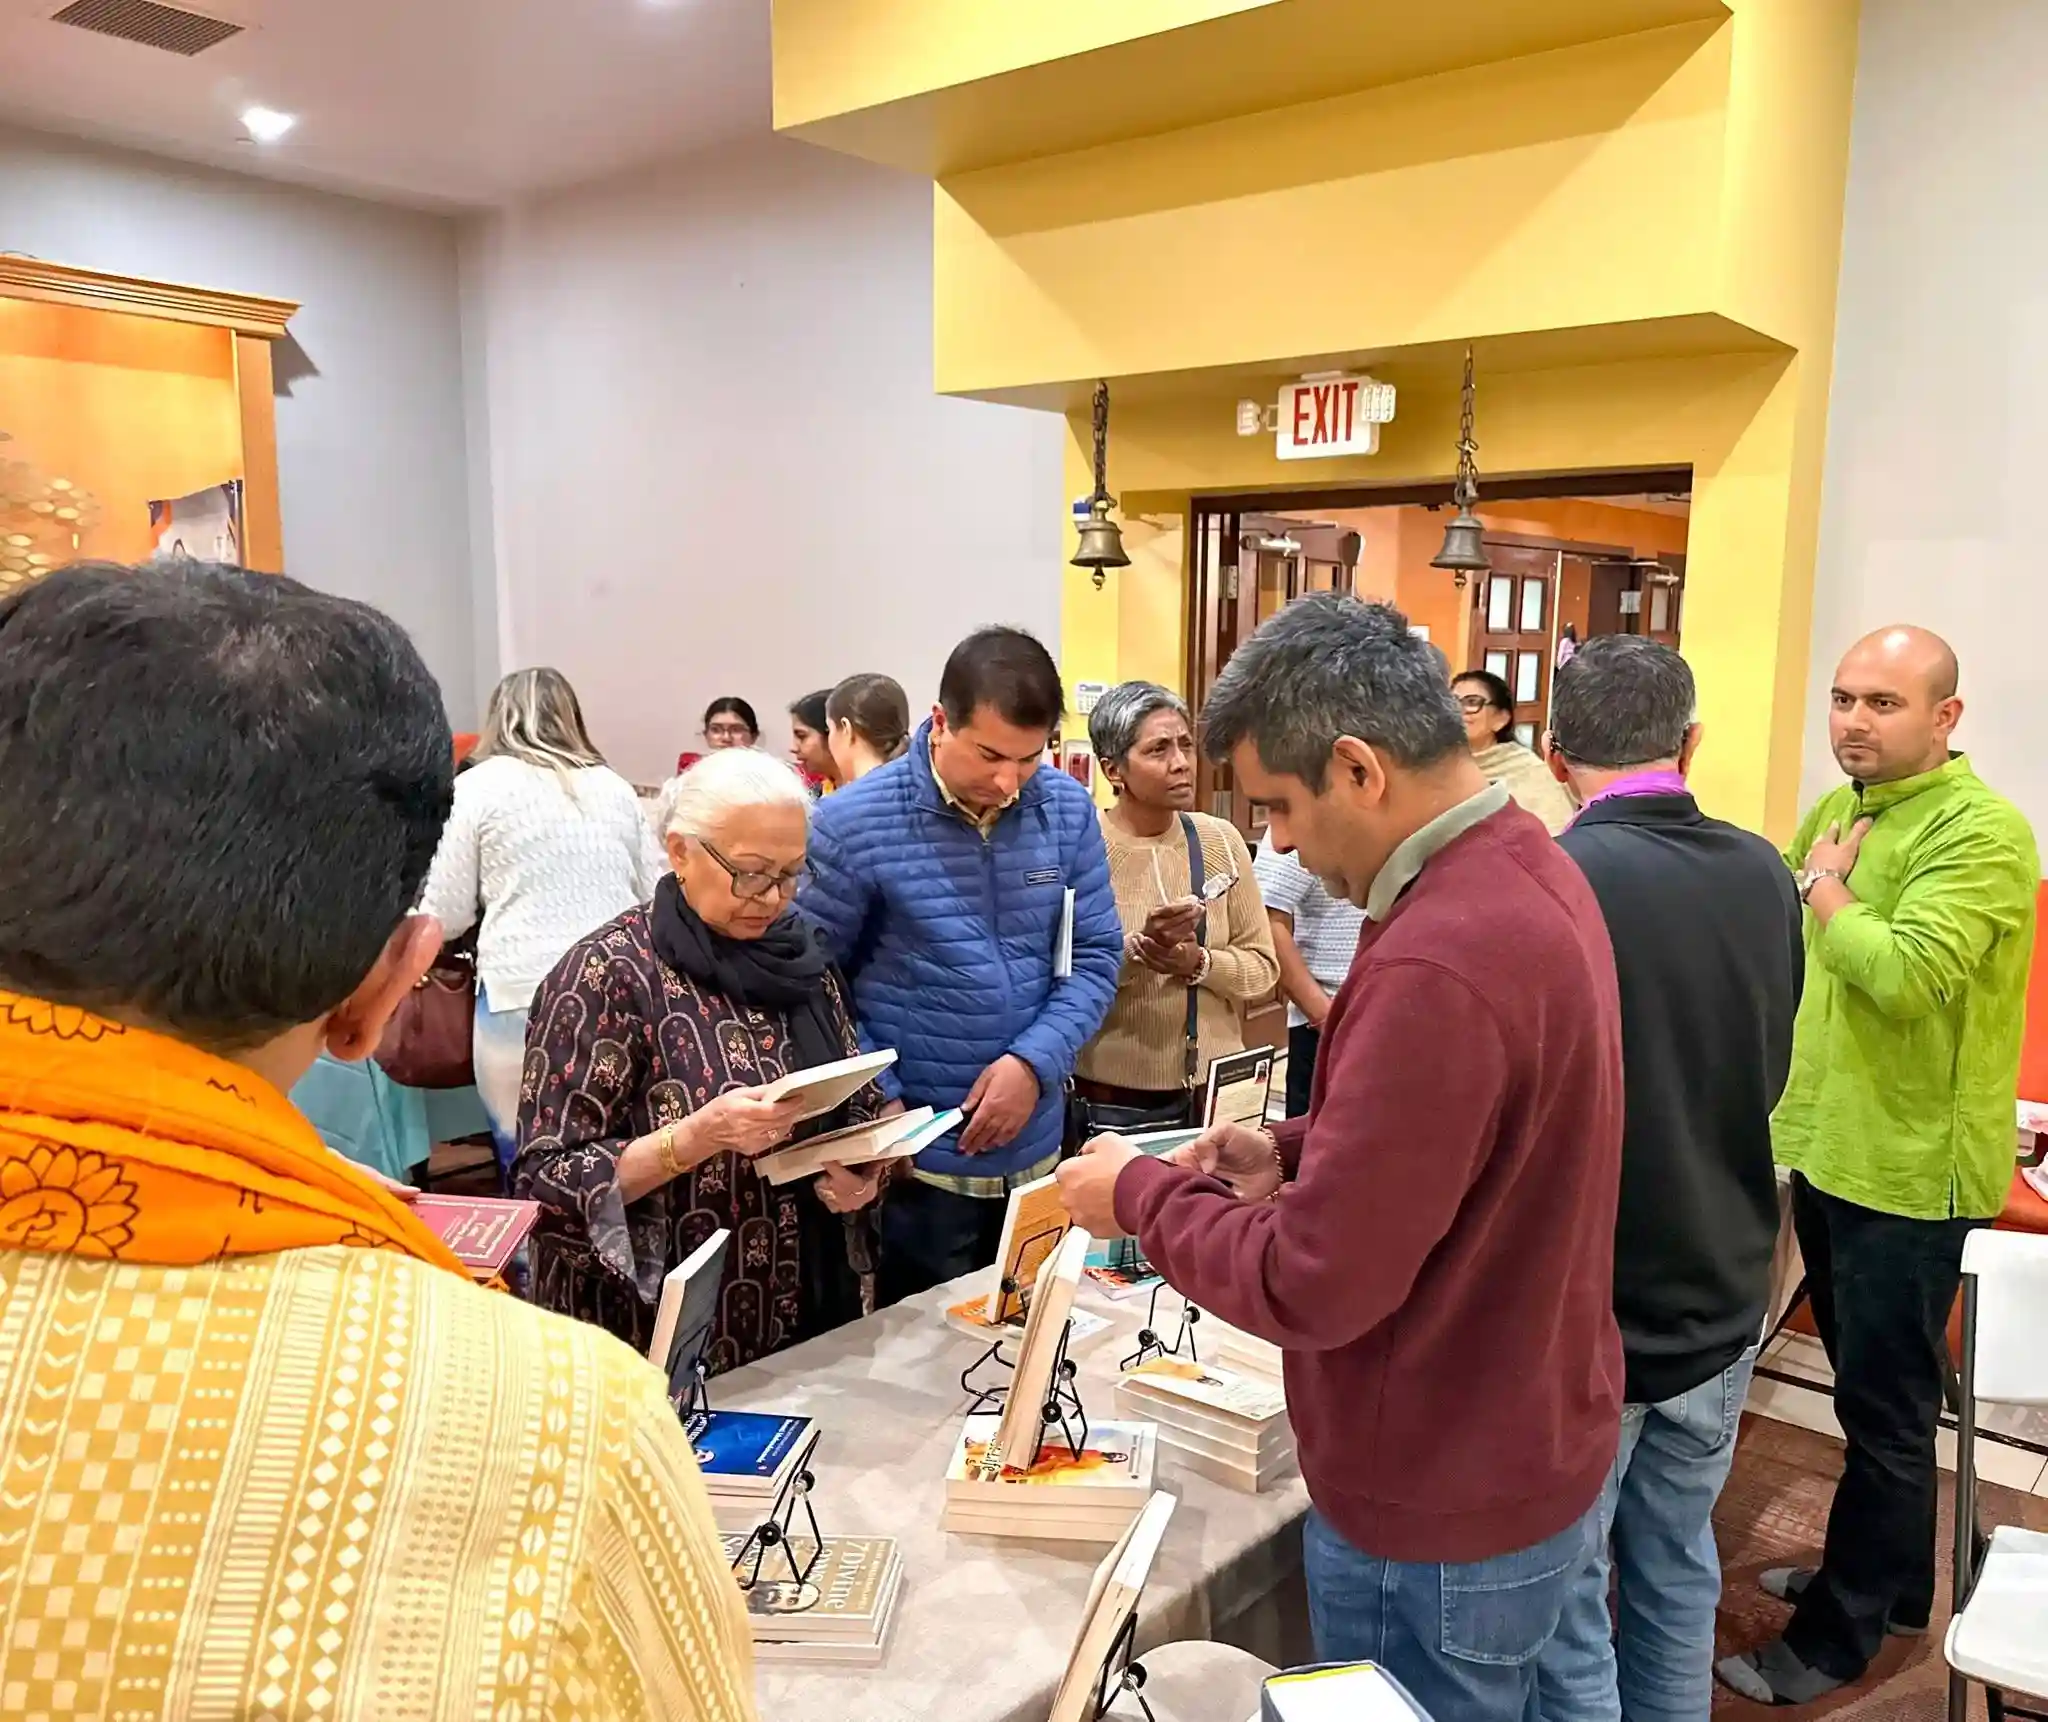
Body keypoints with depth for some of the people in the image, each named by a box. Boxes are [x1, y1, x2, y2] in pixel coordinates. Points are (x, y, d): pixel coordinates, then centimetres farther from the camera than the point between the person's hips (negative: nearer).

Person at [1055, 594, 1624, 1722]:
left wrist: (1142, 1193, -13)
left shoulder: (1436, 965, -33)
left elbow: (1310, 1288, -28)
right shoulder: (1525, 871, 0)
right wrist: (1297, 1153, 2)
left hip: (1441, 1511, -9)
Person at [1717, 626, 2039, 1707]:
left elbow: (1905, 973, -29)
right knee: (1870, 1387, 22)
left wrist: (1825, 887, -16)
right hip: (1827, 1145, 8)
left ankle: (1840, 1635, 20)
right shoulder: (1834, 812, 8)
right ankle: (1888, 1579, 40)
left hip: (1910, 1166, -8)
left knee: (1884, 1406, 6)